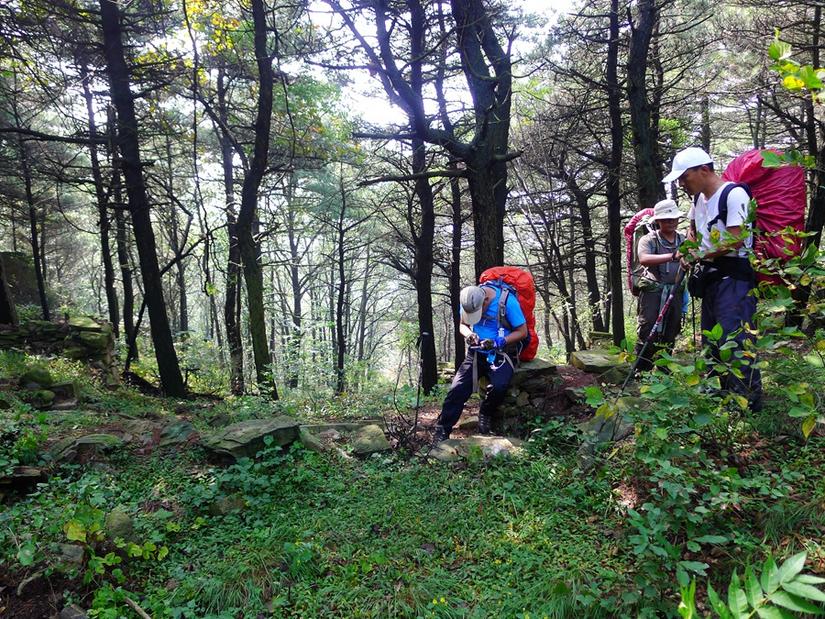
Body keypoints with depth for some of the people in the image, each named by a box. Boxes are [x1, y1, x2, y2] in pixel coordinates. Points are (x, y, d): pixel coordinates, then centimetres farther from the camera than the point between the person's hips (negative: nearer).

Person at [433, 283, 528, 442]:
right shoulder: (469, 300, -6)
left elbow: (522, 332, -11)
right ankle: (441, 432, -5)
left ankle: (486, 415, 0)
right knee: (457, 389, -15)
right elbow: (463, 325, 10)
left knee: (498, 386, -31)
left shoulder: (507, 301, -20)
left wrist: (497, 342, -23)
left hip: (501, 353, -3)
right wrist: (469, 334, -14)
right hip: (477, 352, 3)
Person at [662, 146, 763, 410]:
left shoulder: (734, 194, -14)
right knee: (712, 342, 13)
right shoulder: (699, 198, 14)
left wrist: (701, 255, -10)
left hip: (734, 277, -10)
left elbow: (735, 240, -21)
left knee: (734, 340, -16)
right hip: (711, 277, 10)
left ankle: (750, 402, -9)